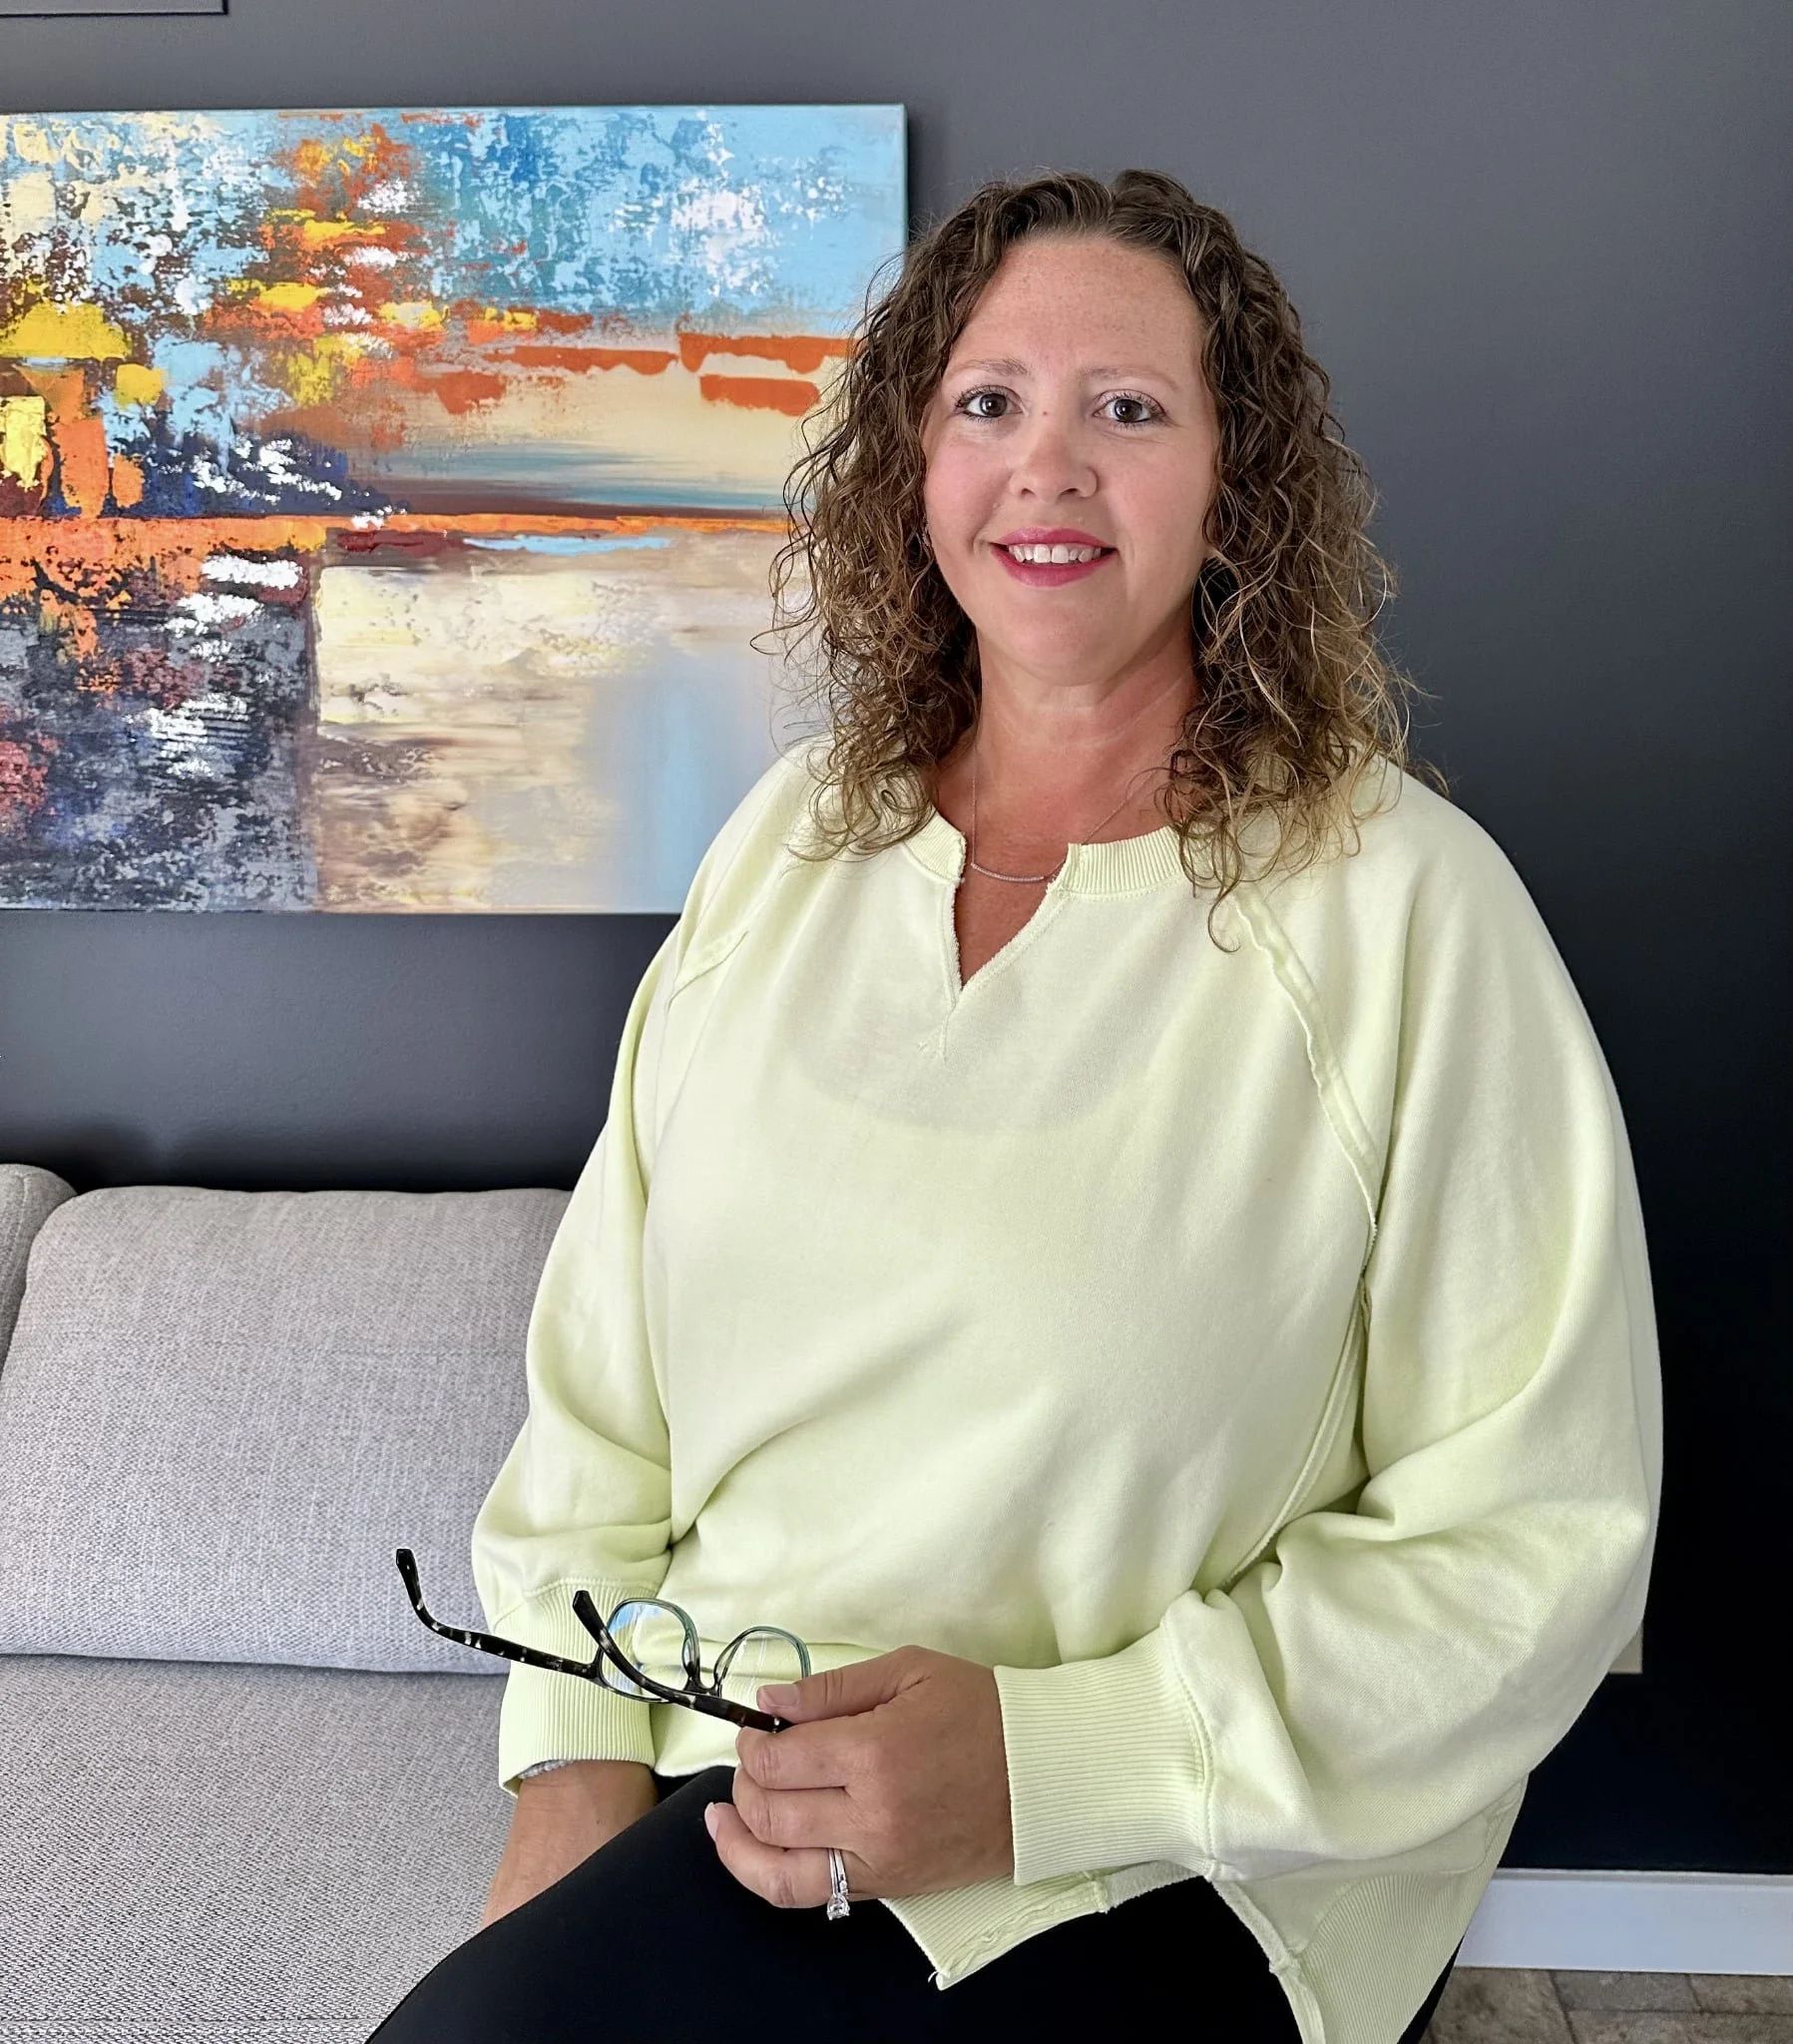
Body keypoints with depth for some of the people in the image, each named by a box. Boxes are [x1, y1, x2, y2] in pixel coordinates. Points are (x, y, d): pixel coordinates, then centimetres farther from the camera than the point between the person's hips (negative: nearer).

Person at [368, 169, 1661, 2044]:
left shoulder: (1404, 905, -11)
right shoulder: (791, 836, 5)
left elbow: (1538, 1537, -11)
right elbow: (603, 1372, 7)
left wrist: (1049, 1758, -19)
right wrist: (574, 1763, -3)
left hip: (1162, 1871, -4)